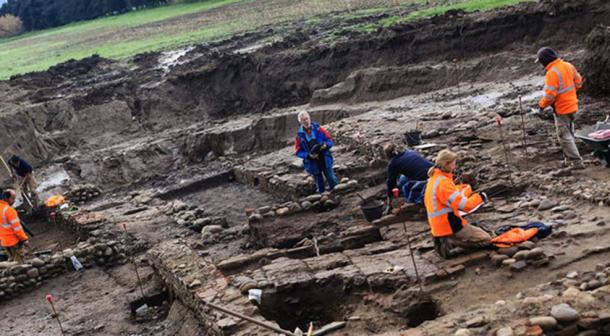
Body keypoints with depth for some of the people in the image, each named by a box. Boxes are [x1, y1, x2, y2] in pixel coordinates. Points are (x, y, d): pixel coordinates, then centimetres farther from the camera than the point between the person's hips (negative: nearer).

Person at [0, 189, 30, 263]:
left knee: (11, 259, 19)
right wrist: (24, 239, -16)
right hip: (14, 240, -8)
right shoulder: (8, 210, -21)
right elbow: (17, 227, -21)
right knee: (19, 261, 0)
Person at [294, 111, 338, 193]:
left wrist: (325, 145, -21)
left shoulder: (318, 129, -4)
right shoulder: (300, 135, -4)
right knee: (319, 183, 10)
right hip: (313, 164, 0)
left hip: (325, 160, 0)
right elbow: (298, 152, -1)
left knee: (332, 180, 5)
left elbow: (330, 141, 2)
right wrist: (309, 155, -17)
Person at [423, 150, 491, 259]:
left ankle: (443, 239, 8)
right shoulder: (443, 182, -22)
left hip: (439, 225, 9)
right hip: (450, 226, -9)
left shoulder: (434, 179, 9)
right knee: (486, 239, 0)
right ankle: (450, 242, -9)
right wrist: (480, 197, -9)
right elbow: (464, 205, -24)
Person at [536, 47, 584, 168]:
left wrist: (542, 104, -7)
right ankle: (569, 159, 29)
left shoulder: (552, 73, -24)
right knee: (569, 133, 20)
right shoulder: (568, 66, 1)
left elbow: (549, 95, -25)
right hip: (572, 106, 9)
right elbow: (578, 82, 11)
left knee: (564, 136, 0)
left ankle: (577, 161, -1)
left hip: (561, 109, -9)